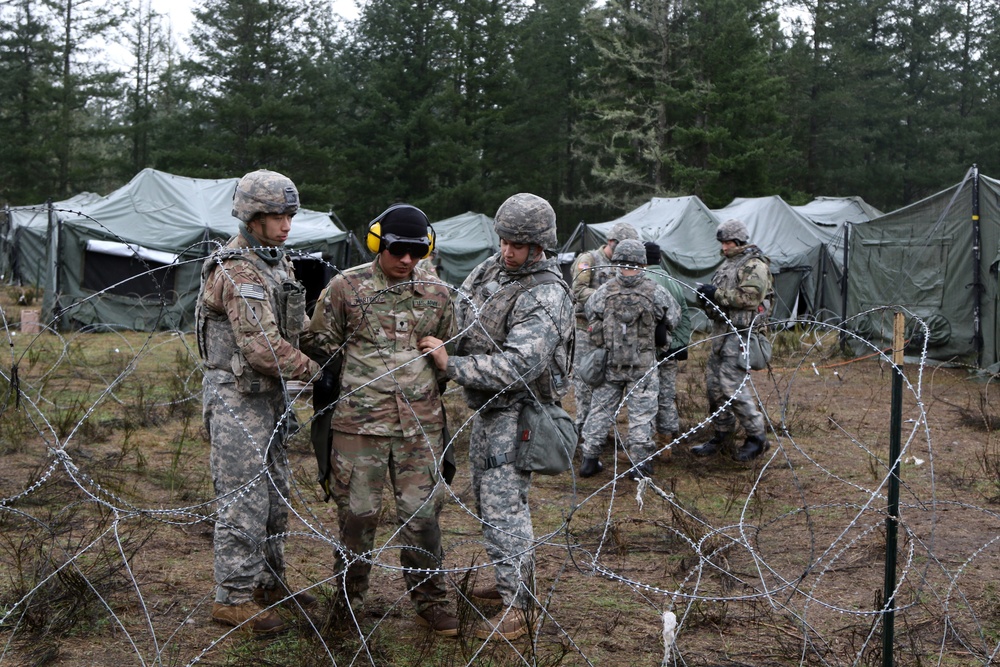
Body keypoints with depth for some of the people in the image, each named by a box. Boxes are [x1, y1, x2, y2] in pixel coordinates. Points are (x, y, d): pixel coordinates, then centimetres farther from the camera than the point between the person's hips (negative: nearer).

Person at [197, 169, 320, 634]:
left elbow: (295, 326, 20)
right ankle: (234, 598, 7)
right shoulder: (237, 271, -19)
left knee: (274, 494, 15)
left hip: (269, 393, 9)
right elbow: (263, 347, -24)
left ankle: (268, 583, 28)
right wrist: (315, 372, -16)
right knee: (244, 499, -4)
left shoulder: (278, 262, 12)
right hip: (237, 397, -9)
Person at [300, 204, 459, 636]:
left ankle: (430, 601, 20)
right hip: (359, 421, -2)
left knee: (422, 513, 5)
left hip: (421, 424, 2)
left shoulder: (436, 293, 8)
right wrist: (360, 379, 3)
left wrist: (428, 389, 10)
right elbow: (319, 343, 6)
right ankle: (349, 602, 23)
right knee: (358, 512, 6)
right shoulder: (346, 287, -2)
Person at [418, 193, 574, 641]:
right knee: (486, 495, 18)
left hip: (515, 412, -9)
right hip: (486, 405, 9)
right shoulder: (493, 268, 5)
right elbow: (462, 310, 23)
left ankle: (519, 606, -2)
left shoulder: (545, 298, -22)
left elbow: (517, 365, -30)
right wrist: (442, 346, 7)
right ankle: (514, 581, 33)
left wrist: (451, 365, -28)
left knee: (502, 504, -10)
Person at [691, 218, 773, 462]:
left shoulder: (754, 265, -12)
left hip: (740, 332, -10)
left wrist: (717, 293, -21)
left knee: (732, 383, -13)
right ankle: (722, 433, 23)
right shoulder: (729, 262, 18)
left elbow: (750, 297, -23)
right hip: (722, 329, 10)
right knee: (714, 381, 11)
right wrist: (707, 293, 4)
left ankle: (757, 437, -2)